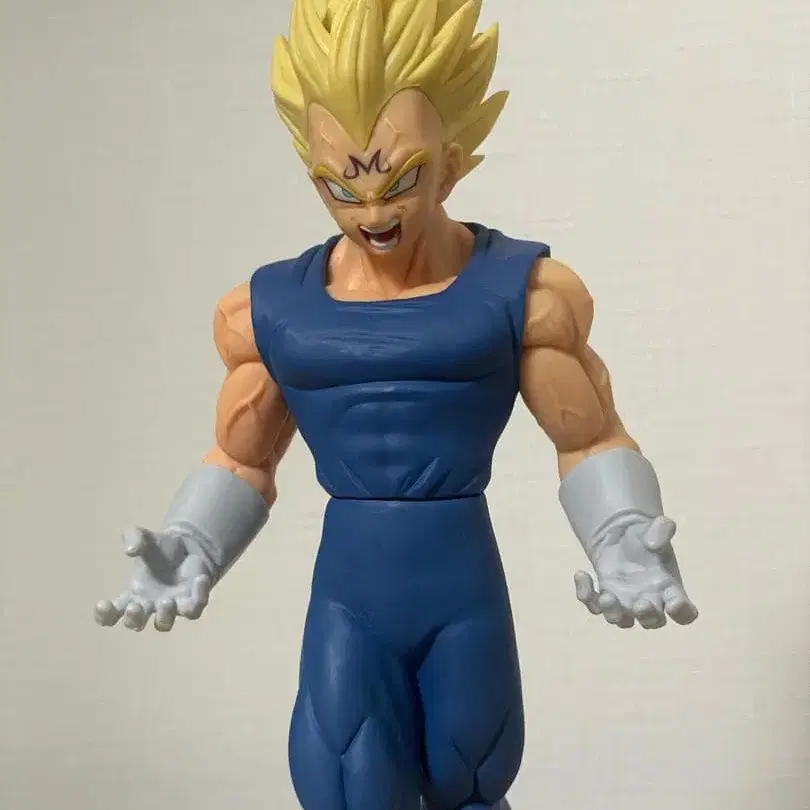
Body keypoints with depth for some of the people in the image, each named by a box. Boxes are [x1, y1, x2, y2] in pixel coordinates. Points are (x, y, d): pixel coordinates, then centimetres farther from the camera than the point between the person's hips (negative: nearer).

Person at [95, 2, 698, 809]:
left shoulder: (520, 290, -5)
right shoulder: (272, 307, 1)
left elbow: (592, 442, 1)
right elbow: (240, 460, 12)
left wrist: (625, 549, -16)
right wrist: (190, 557, -5)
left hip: (469, 600, -1)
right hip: (345, 606, 1)